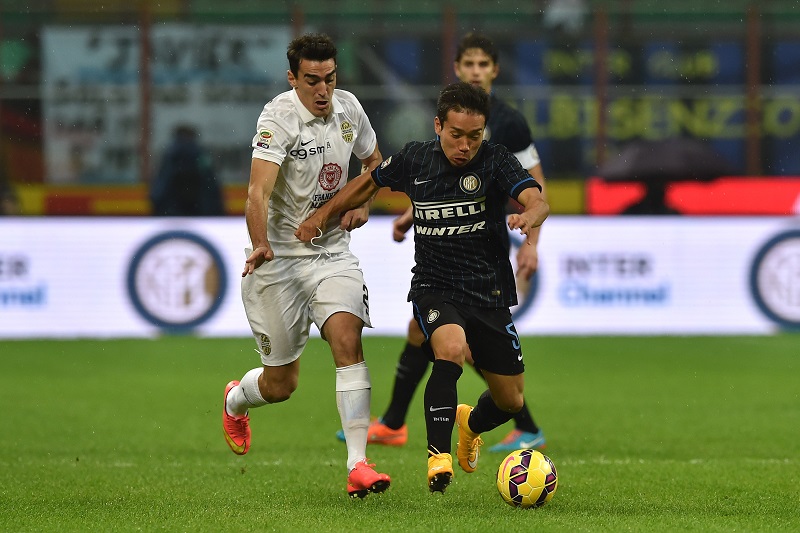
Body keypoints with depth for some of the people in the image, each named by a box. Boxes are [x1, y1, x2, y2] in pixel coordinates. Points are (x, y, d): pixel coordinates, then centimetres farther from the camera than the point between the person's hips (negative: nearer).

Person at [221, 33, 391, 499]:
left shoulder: (348, 107, 0)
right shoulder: (278, 117, -17)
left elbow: (373, 160, 21)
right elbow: (259, 190, -30)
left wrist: (362, 203, 2)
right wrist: (260, 245, -46)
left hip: (333, 251, 4)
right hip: (280, 257, -4)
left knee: (348, 340, -21)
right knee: (282, 384, 4)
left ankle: (358, 465, -23)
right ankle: (235, 401, 42)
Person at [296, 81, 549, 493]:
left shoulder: (495, 161, -11)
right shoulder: (415, 159, -3)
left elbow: (536, 200, -28)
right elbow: (370, 182, 18)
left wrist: (530, 216, -51)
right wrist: (324, 214, 11)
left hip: (489, 296, 1)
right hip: (433, 289, -1)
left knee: (510, 401, 9)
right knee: (451, 348, -35)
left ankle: (471, 423, 47)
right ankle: (438, 456, -29)